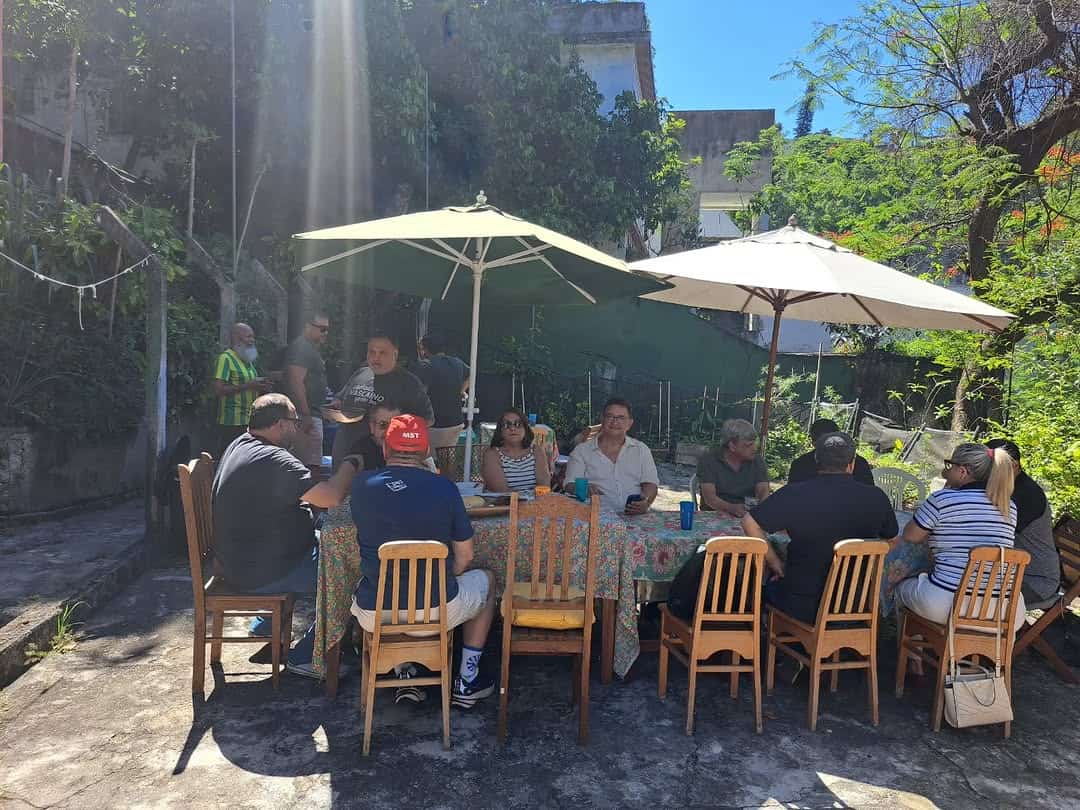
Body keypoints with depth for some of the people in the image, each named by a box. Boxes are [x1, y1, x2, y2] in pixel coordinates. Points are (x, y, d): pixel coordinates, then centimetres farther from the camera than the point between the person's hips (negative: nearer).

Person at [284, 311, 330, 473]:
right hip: (307, 414, -11)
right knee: (312, 465, -11)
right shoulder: (300, 347, -12)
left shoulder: (311, 348, 20)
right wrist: (306, 415, -24)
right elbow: (297, 382, -21)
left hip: (310, 414, 11)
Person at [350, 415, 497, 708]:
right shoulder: (444, 488, -11)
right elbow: (465, 556, -3)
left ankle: (403, 674, 28)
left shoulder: (362, 484, -7)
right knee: (486, 580, 27)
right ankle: (466, 683, 29)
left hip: (374, 617, 2)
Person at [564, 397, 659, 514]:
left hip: (634, 517, 0)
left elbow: (650, 484, 9)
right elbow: (570, 485, 3)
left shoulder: (641, 450, 17)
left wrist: (645, 503, -14)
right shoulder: (581, 451, 11)